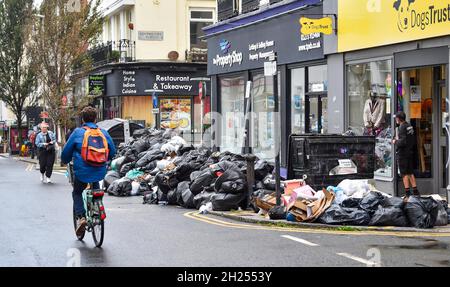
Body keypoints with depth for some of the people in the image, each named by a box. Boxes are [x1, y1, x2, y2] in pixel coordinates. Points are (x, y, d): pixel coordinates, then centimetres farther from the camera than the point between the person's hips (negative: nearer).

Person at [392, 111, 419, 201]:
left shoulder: (402, 127, -16)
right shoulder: (409, 126, 11)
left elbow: (403, 141, -24)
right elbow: (413, 140, 15)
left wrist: (395, 142, -7)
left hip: (403, 153, -8)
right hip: (410, 152, 8)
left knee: (404, 174, -4)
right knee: (411, 173, 14)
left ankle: (407, 194, -4)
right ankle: (415, 191, 16)